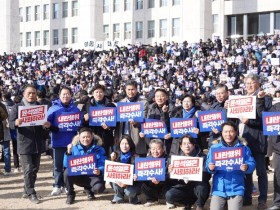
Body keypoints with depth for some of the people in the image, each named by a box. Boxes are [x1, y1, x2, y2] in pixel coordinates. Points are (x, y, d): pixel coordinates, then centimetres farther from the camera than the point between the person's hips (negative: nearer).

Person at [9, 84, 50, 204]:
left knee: (35, 169, 11)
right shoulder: (17, 107, 0)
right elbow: (11, 124, -6)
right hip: (24, 143, -4)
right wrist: (16, 123, -29)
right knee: (28, 169, -7)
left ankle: (27, 190, 24)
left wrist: (46, 125, -13)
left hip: (38, 143, 4)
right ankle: (31, 194, -1)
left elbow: (45, 123, 11)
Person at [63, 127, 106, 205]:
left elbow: (103, 165, -12)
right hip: (78, 176, 2)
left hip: (92, 176, -2)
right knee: (67, 172, -28)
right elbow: (66, 165, -7)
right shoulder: (74, 148, -2)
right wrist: (68, 152, -22)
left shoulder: (99, 149, -6)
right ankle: (70, 195, -2)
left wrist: (99, 171, -36)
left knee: (99, 187, -32)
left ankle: (88, 190, 10)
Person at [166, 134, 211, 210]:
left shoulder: (202, 157, -3)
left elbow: (207, 176, -10)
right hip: (182, 187, 2)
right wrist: (170, 172, -20)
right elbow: (171, 179, 3)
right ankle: (188, 203, 5)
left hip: (197, 187, -2)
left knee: (202, 186, -35)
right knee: (169, 195, -25)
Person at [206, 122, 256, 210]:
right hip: (219, 188, 1)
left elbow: (252, 164, 0)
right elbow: (208, 165, 2)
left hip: (236, 188, -1)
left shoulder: (243, 147, 5)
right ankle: (223, 203, 16)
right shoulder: (214, 147, 6)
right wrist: (210, 168, -21)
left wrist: (246, 167, -23)